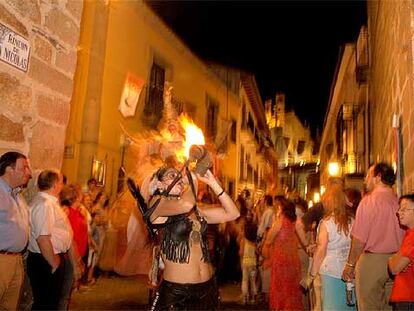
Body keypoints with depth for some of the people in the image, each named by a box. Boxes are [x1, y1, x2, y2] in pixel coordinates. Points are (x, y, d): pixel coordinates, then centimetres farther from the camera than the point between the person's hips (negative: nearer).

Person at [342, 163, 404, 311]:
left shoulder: (369, 200, -12)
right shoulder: (398, 202, 3)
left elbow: (359, 239, -13)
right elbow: (402, 235, 6)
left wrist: (350, 265, -5)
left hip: (371, 260, -5)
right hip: (394, 262, 6)